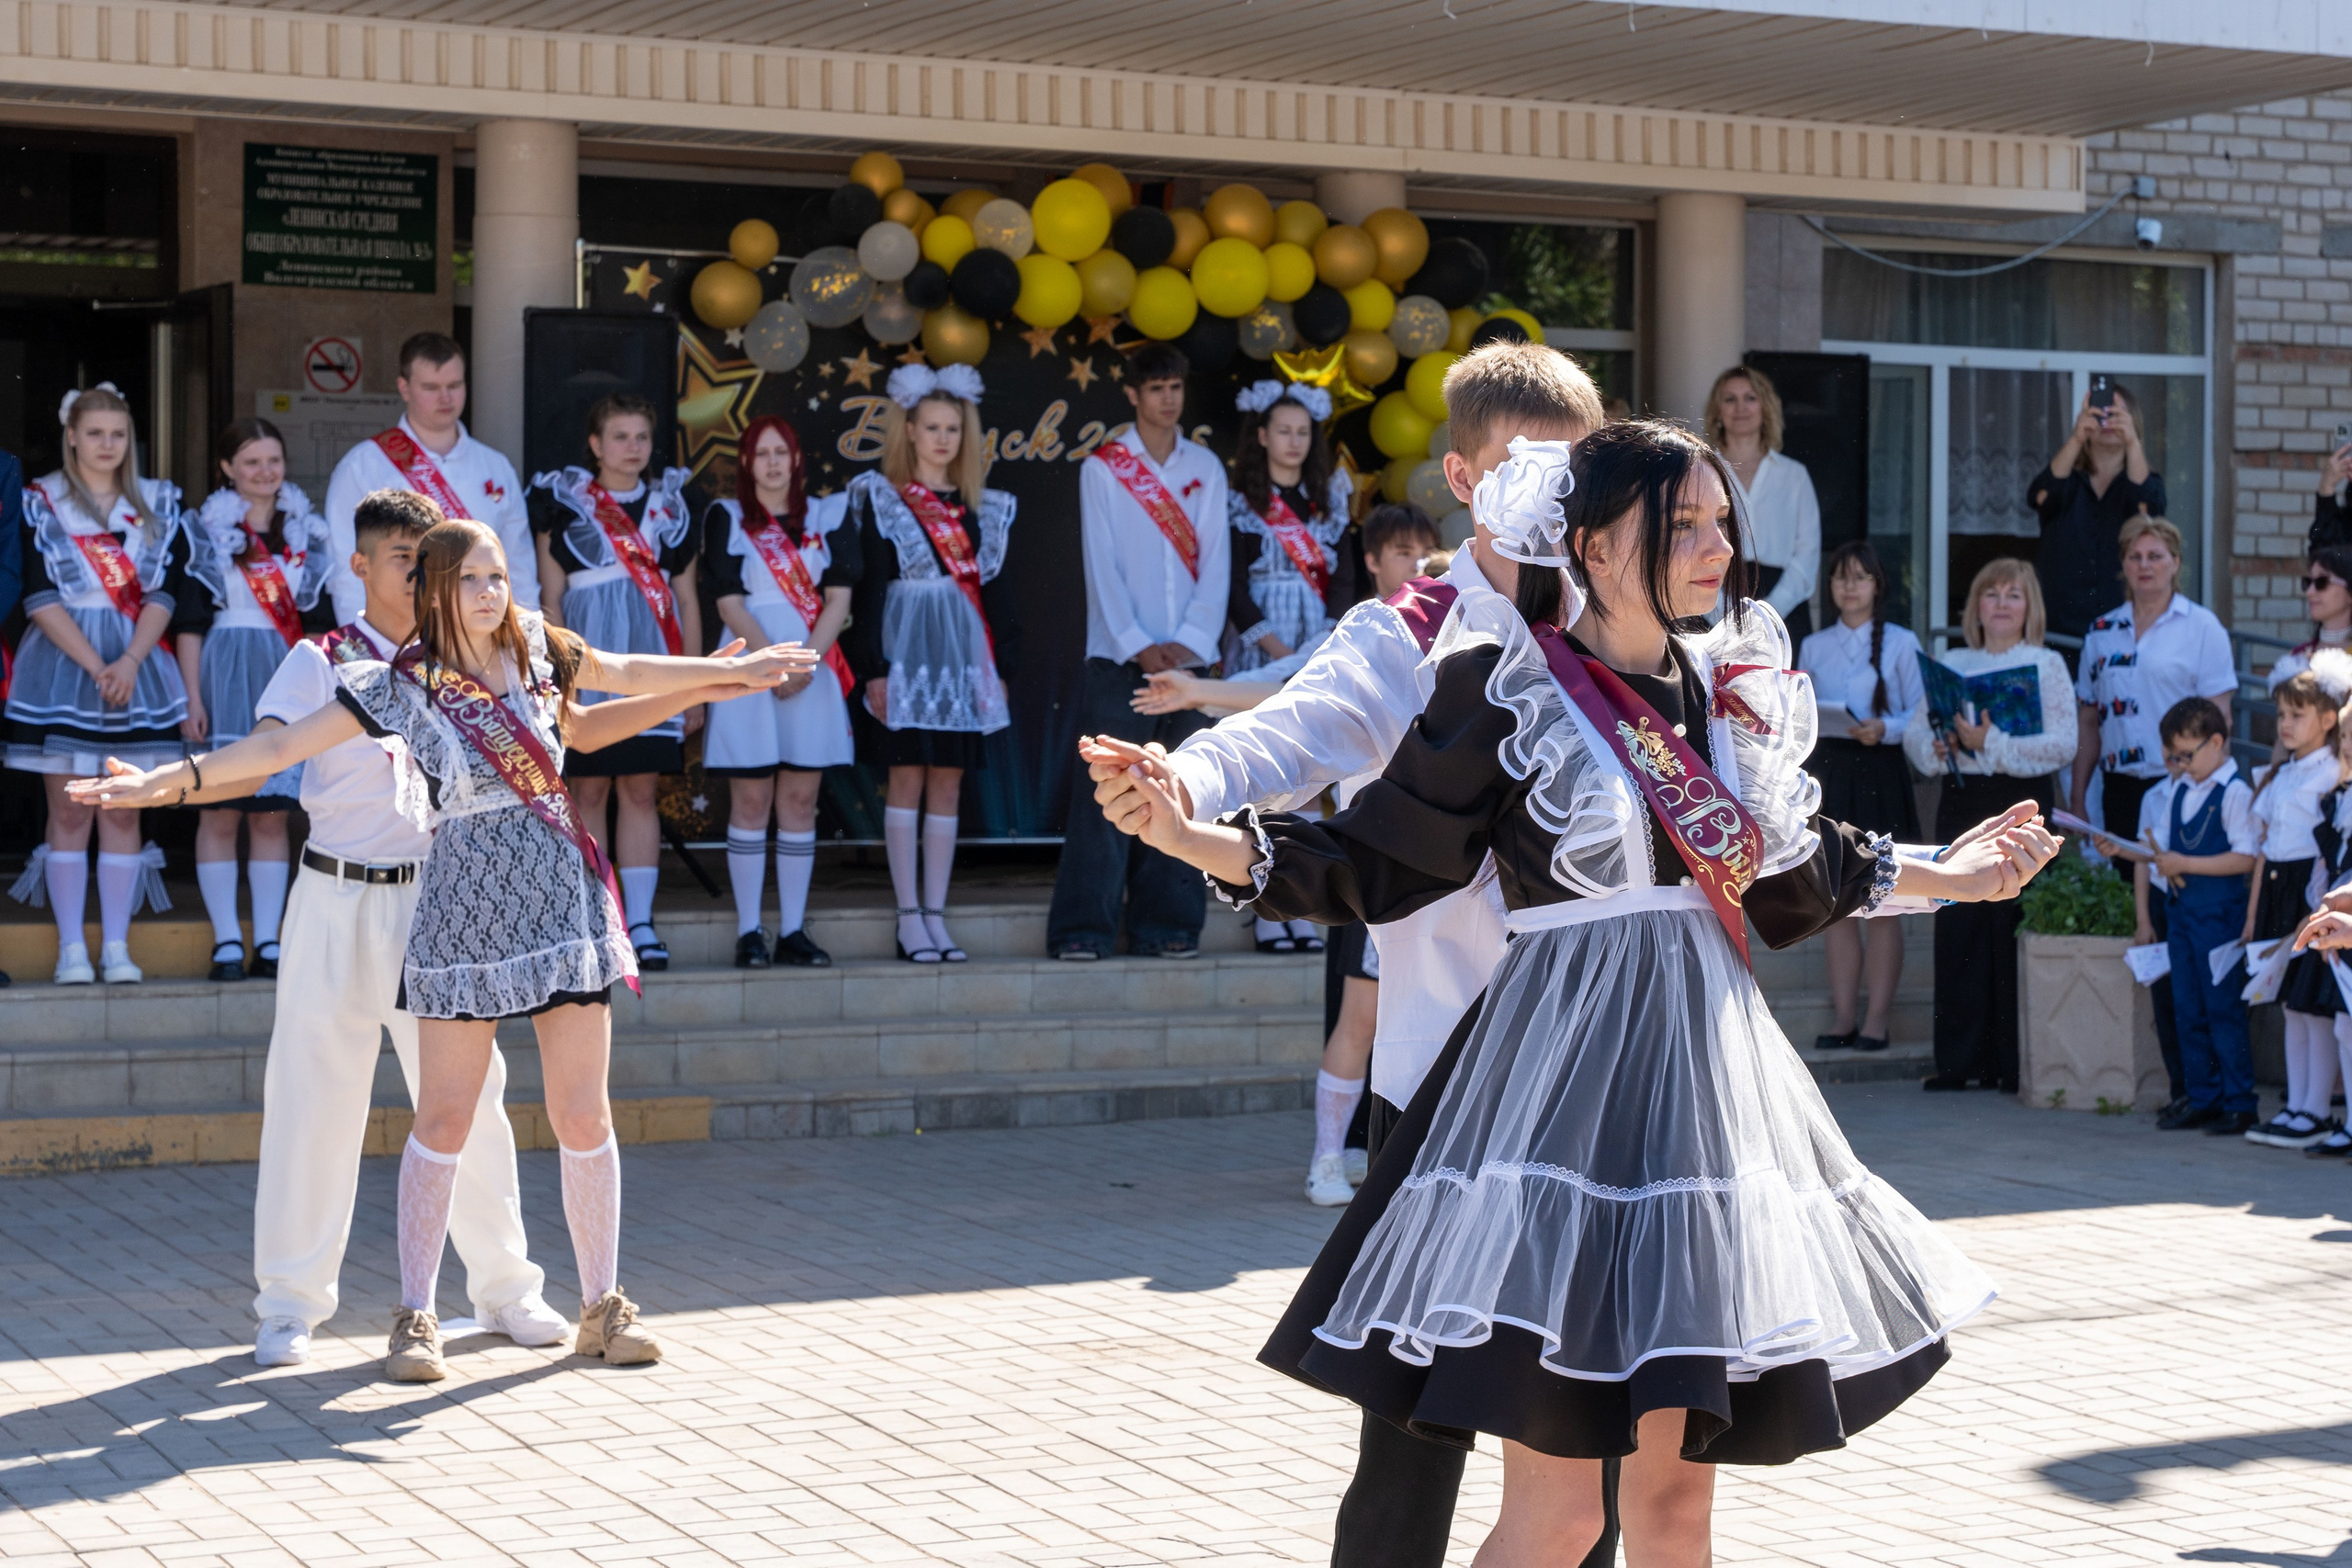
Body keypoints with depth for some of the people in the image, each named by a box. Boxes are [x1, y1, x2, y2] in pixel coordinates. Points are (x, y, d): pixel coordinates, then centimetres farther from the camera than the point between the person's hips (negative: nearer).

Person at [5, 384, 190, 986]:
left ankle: (117, 946, 6)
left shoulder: (157, 504, 10)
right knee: (69, 811, -2)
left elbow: (165, 592, 3)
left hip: (136, 666, 2)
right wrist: (95, 665, -14)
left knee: (122, 812, 2)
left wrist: (129, 661, -11)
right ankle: (71, 947, 2)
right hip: (61, 665, -2)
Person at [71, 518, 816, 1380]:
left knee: (583, 1118, 3)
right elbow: (283, 744, -9)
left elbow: (631, 673, 22)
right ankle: (415, 1316, 10)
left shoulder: (536, 648, 4)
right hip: (463, 909, -3)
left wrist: (734, 669, 29)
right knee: (443, 1119, 0)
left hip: (561, 897, 3)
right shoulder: (403, 684, -6)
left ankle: (603, 1306, 15)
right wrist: (171, 778, -19)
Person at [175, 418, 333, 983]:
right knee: (220, 812, -2)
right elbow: (191, 621, -2)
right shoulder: (206, 531, 1)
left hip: (289, 682, 3)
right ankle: (227, 943, 3)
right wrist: (192, 696, -9)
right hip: (226, 675, -3)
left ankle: (268, 943, 8)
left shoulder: (305, 531, 10)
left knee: (273, 813, 5)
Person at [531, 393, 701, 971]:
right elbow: (550, 597, 2)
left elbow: (687, 598, 13)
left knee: (640, 792, 1)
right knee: (589, 791, 0)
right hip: (587, 657, -2)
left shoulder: (670, 506, 12)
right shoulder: (564, 504, 5)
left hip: (652, 663, 2)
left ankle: (640, 922, 2)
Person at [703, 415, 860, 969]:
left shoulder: (825, 517, 9)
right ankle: (749, 932, 1)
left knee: (800, 801, 3)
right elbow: (728, 602, -4)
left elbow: (838, 600, 2)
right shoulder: (726, 519, 3)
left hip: (814, 671, 2)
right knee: (751, 802, -2)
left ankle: (793, 931, 6)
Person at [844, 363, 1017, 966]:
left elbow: (989, 589, 15)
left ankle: (936, 916, 7)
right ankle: (909, 917, 0)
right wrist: (873, 669, -12)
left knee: (948, 784, 4)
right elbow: (868, 589, -5)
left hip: (963, 656, 4)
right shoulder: (881, 498, 0)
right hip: (906, 651, -4)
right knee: (907, 779, -4)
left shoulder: (980, 507, 13)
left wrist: (1000, 666, 9)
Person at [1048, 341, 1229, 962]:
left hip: (1188, 656, 3)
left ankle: (1167, 925, 6)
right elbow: (1103, 564, -3)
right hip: (1119, 657, -3)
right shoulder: (1102, 467, 3)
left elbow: (1215, 562, 6)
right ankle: (1083, 927, -3)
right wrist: (1138, 646, -11)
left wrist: (1191, 641, -6)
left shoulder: (1206, 468, 12)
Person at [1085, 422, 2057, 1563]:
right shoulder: (1508, 687, -4)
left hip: (1704, 1069, 6)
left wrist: (1948, 873, 31)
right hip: (1564, 1076, -5)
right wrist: (1194, 839, -17)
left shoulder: (1731, 689, 12)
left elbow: (1799, 872, 25)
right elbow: (1374, 860, -4)